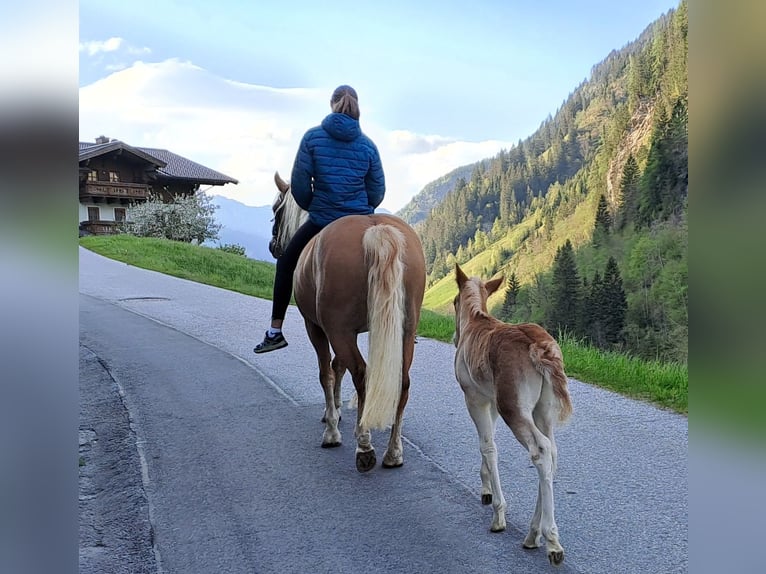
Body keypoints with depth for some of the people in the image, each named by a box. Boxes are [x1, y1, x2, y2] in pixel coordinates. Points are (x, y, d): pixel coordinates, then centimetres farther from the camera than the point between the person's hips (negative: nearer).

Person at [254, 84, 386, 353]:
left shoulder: (313, 137, -6)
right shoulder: (368, 145, 0)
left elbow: (299, 183, -6)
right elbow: (377, 191, 3)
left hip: (321, 221, -1)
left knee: (286, 264, 18)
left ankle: (275, 332, 18)